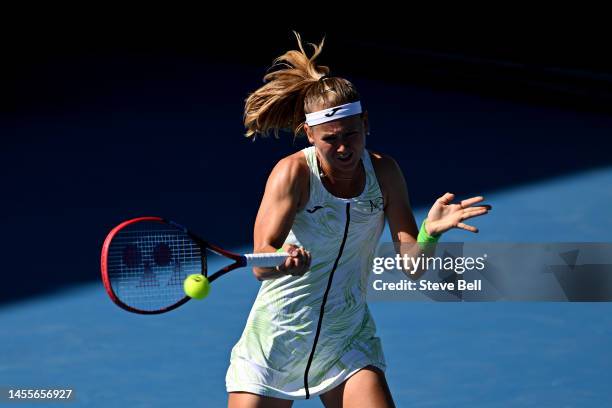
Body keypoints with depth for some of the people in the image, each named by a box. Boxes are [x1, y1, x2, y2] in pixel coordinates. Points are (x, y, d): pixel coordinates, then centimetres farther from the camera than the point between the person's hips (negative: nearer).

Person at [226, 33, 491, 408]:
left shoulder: (384, 172, -6)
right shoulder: (293, 173, -16)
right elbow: (261, 264, -25)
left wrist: (430, 232, -31)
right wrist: (286, 260, -48)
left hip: (347, 344, 2)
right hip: (276, 342, -2)